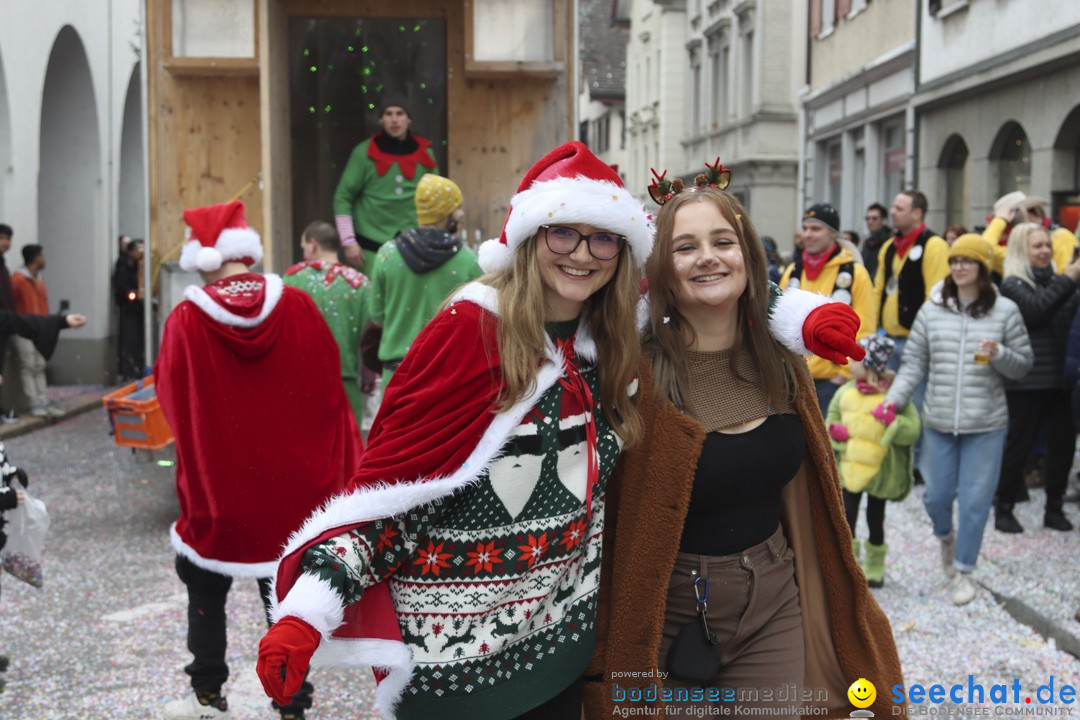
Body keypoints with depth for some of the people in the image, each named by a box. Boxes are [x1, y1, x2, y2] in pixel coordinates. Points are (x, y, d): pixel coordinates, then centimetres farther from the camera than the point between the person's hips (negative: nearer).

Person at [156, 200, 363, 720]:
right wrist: (337, 473, 4)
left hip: (216, 487, -1)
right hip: (293, 488, 1)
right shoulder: (298, 308, -10)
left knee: (206, 590, 20)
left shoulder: (186, 321, -13)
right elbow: (330, 395, -5)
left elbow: (173, 402, -2)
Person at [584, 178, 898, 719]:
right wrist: (603, 660, -13)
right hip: (668, 616, -4)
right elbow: (606, 522, -13)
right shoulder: (636, 372, -16)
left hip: (775, 603, 5)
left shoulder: (781, 359, 1)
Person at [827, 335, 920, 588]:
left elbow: (913, 431, -16)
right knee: (847, 518, 3)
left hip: (879, 471, -3)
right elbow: (831, 419, 10)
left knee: (875, 519, 12)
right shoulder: (846, 392, -2)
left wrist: (892, 421, -32)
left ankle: (874, 568, 30)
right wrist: (835, 430, -11)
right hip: (849, 467, 3)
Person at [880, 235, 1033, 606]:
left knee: (975, 499, 1)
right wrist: (893, 398, -8)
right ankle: (946, 537, 43)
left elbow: (1024, 363, 3)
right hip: (939, 422, 2)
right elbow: (914, 364, 5)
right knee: (937, 494, 11)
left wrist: (999, 355, -17)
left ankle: (964, 570, 17)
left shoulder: (1005, 311, -2)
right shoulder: (932, 310, 2)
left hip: (986, 425, -2)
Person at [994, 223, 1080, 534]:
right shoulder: (1013, 284, -3)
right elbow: (1037, 308, -20)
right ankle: (1004, 510, 12)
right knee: (1019, 445, 0)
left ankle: (1054, 508, 17)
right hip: (1027, 381, -6)